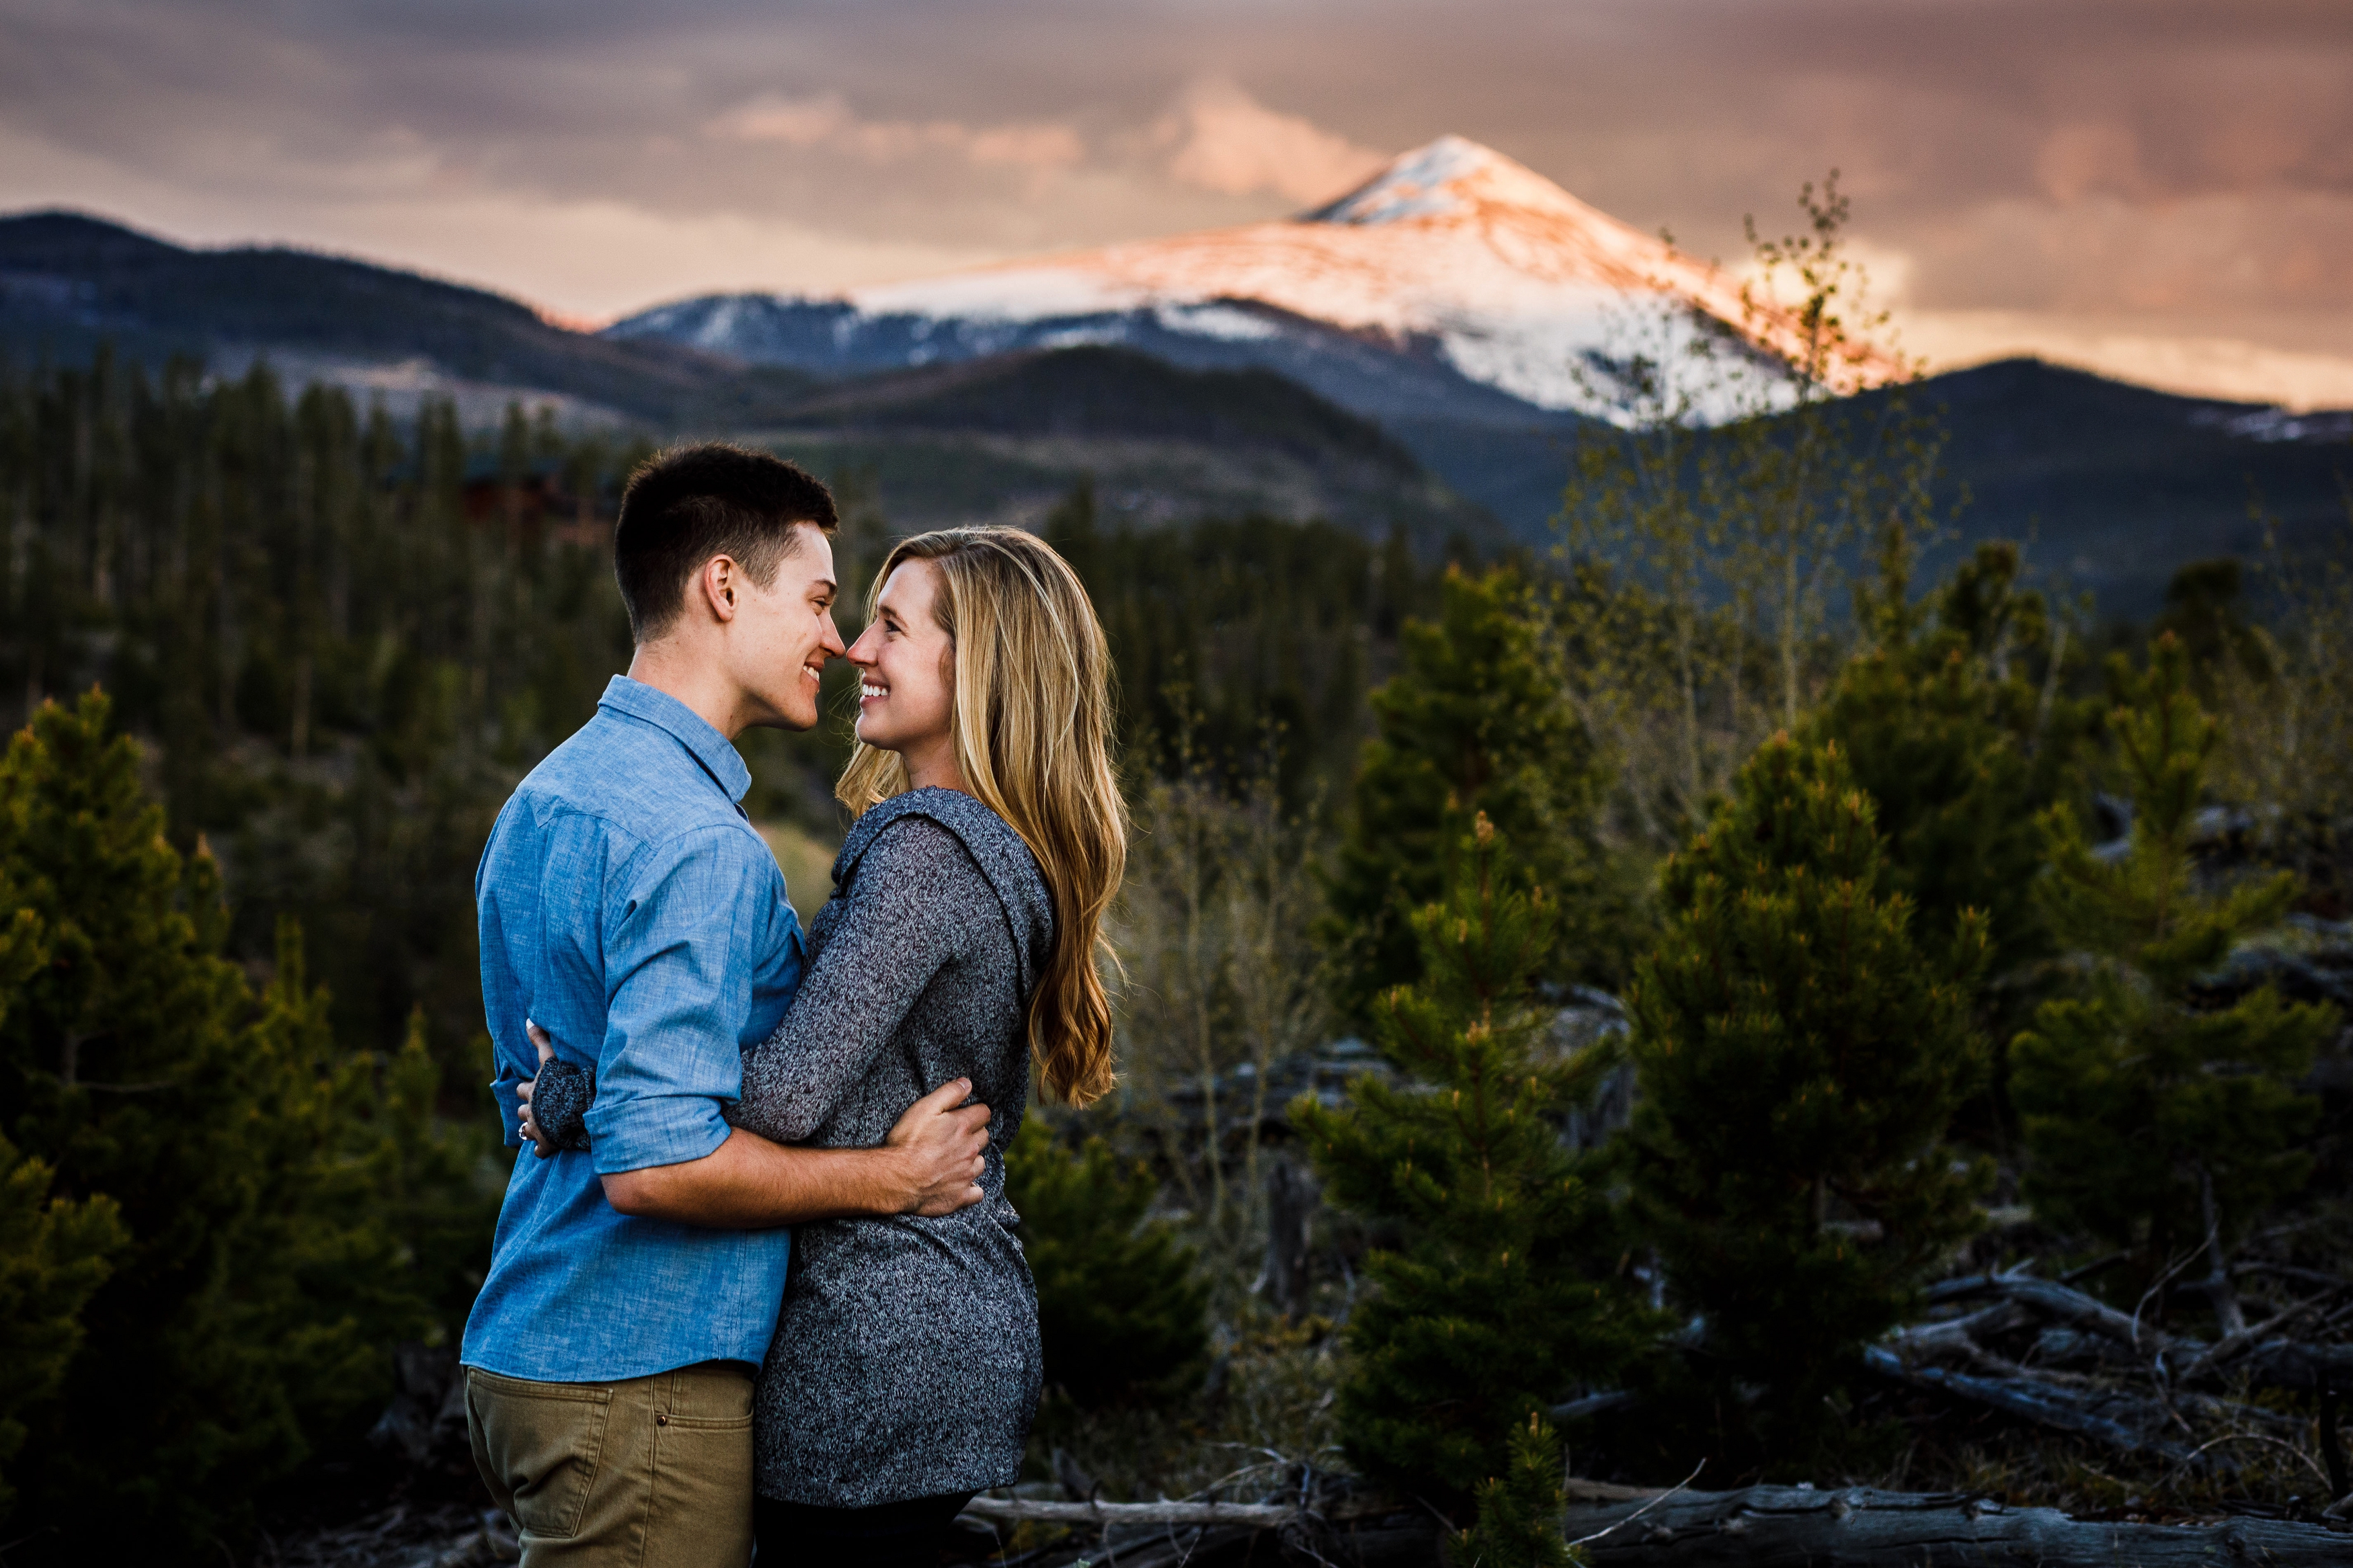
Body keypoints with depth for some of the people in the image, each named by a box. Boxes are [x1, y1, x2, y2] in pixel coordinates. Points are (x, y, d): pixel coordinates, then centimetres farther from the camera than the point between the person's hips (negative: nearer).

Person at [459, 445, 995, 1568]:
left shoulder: (540, 801, 12)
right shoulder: (698, 844, -20)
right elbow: (656, 1163, -26)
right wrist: (891, 1176, -15)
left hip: (520, 1349, 10)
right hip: (643, 1378, -9)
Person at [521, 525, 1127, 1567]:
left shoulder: (927, 849, -18)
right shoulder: (1008, 855, 12)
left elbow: (786, 1095, -24)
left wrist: (574, 1096, -10)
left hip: (880, 1354, -9)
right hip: (966, 1322, 9)